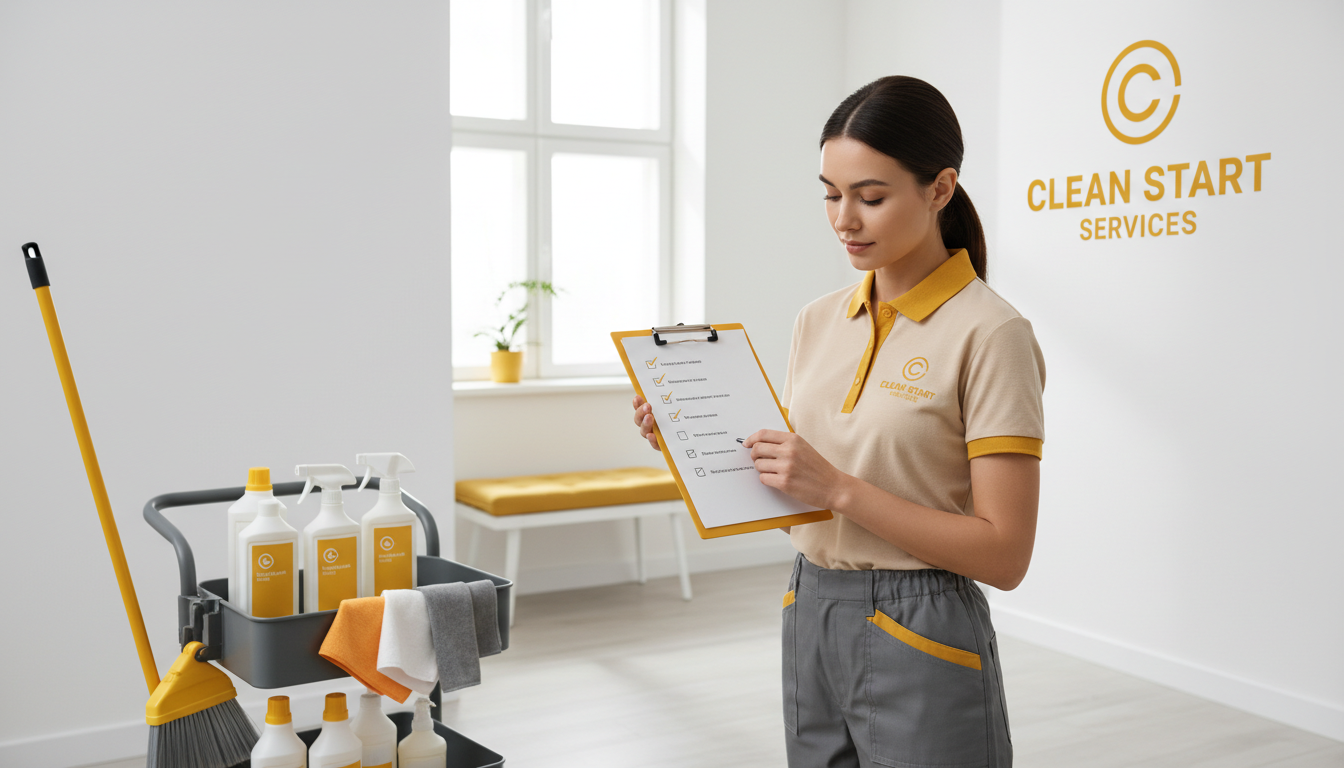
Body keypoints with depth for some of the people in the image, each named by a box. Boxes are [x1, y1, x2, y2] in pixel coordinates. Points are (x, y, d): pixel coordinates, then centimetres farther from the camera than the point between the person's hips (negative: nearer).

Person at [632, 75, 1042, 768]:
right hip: (809, 622, 6)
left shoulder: (988, 334, -14)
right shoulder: (819, 321, 6)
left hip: (920, 642, -6)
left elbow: (1004, 553, -16)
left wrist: (839, 489, -22)